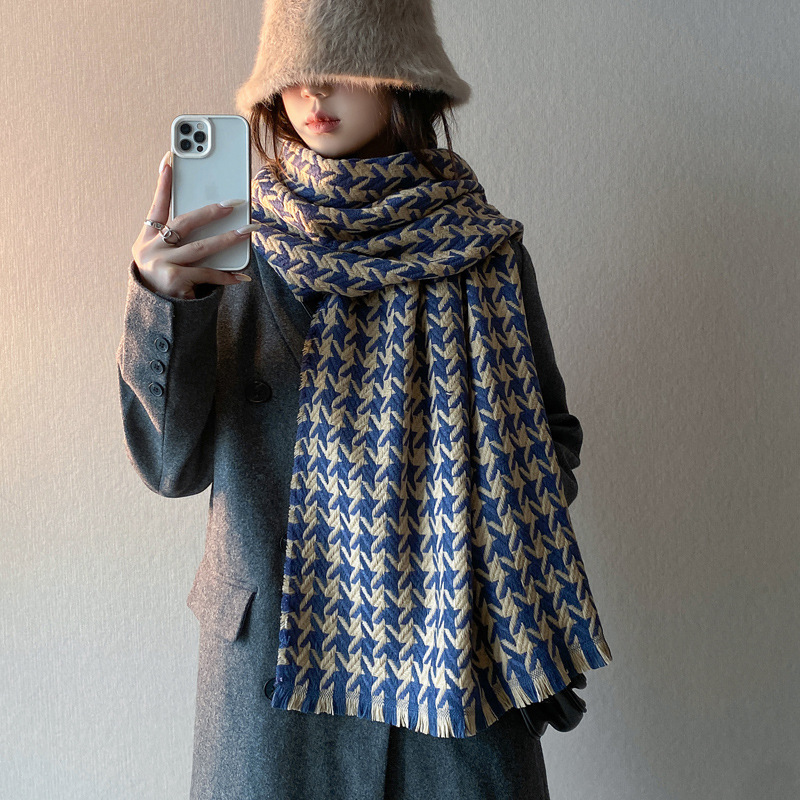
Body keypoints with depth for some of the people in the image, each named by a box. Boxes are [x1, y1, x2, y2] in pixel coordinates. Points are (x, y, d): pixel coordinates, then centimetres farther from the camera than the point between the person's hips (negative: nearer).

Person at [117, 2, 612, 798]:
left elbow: (551, 433, 8)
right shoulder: (237, 246, -2)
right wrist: (160, 301, -23)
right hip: (272, 641, 0)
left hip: (454, 647, 1)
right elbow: (172, 464, -7)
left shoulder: (483, 251, -1)